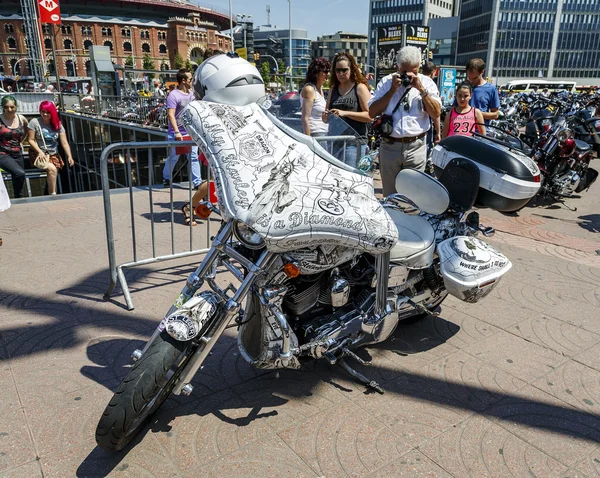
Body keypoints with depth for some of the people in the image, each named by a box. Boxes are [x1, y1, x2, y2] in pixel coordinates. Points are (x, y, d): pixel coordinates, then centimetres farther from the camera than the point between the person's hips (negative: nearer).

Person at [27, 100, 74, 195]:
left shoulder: (58, 125, 7)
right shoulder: (34, 122, -3)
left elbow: (64, 143, 1)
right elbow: (30, 140, -4)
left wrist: (69, 156, -12)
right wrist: (39, 151, -17)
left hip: (54, 155, 3)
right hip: (38, 154, -3)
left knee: (53, 173, -20)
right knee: (52, 169, -28)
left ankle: (51, 193, -10)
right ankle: (53, 194, -20)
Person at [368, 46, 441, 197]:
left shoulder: (427, 82, 4)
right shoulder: (386, 82, 5)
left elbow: (436, 113, -4)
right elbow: (372, 112, -3)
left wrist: (421, 89, -11)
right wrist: (392, 90, -10)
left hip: (416, 147, -1)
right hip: (389, 146, 1)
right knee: (389, 194, 11)